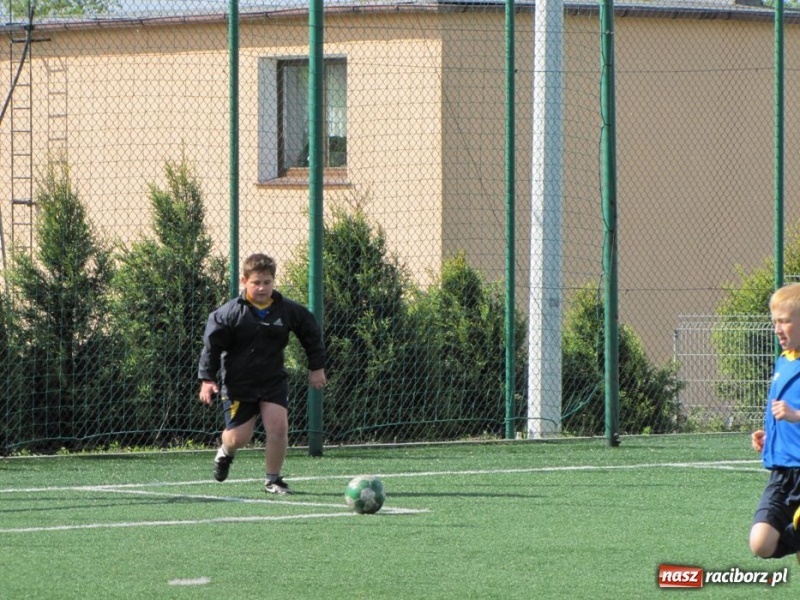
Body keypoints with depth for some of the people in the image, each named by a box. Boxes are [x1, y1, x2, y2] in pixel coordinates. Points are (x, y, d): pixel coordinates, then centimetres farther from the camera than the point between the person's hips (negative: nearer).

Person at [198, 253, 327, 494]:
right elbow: (211, 345, -6)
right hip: (238, 383, -2)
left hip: (274, 381, 2)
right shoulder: (229, 313, -11)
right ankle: (225, 453, 38)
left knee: (278, 426, -15)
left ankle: (273, 479, 3)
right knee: (239, 436, -1)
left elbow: (311, 334, 13)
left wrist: (317, 367, 15)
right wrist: (207, 379, -12)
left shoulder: (289, 310, -3)